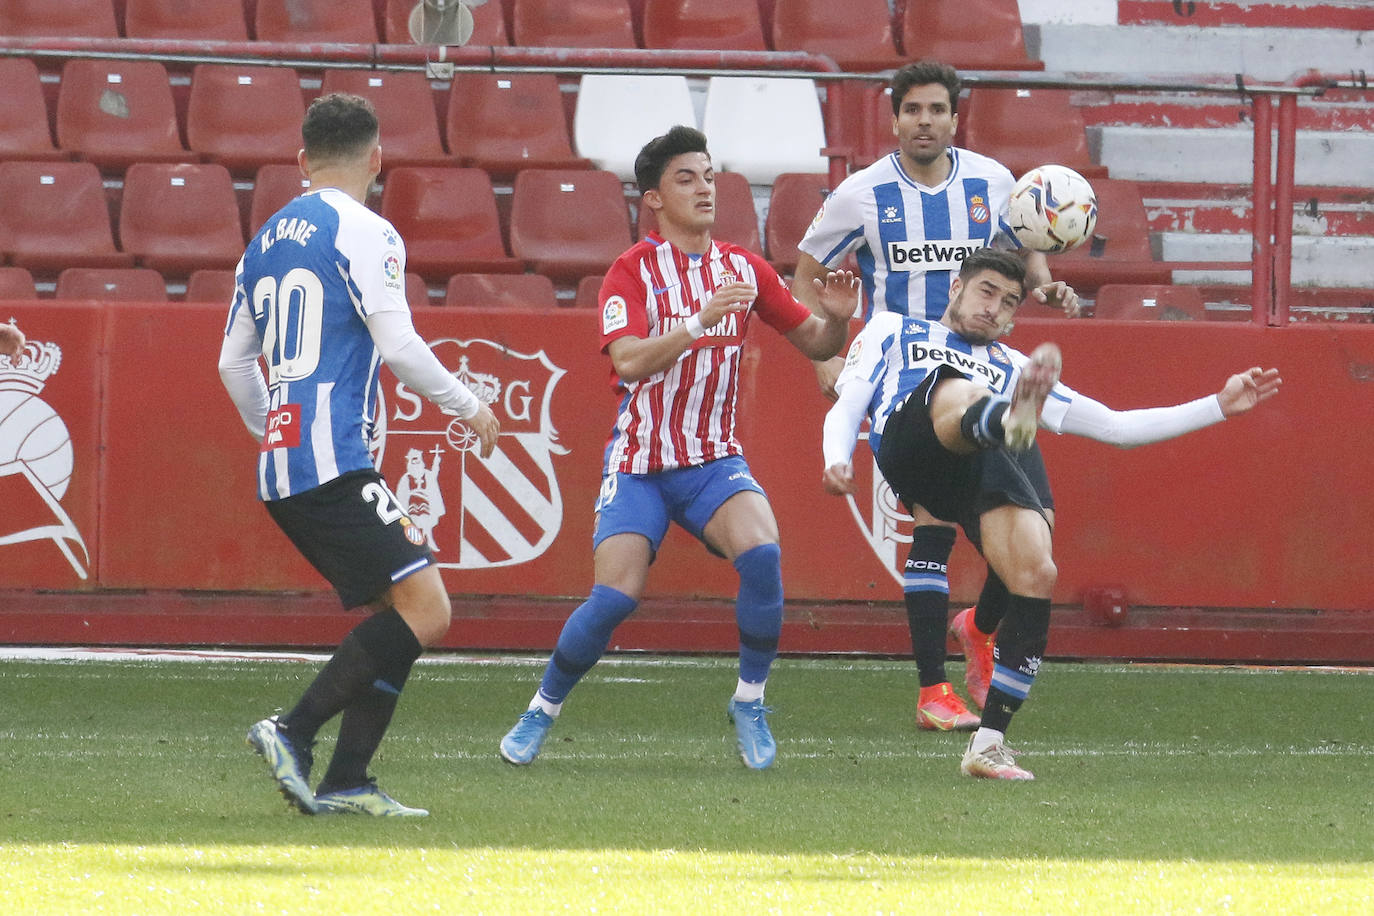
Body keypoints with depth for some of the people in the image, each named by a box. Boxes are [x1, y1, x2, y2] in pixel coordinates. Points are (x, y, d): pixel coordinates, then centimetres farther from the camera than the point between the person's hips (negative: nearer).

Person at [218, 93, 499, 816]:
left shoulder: (267, 239, 18)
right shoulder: (363, 233, -5)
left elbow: (234, 362, 24)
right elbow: (397, 345, -13)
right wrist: (468, 406, 2)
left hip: (280, 471, 9)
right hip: (333, 464, -9)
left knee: (387, 614, 12)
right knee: (424, 611, -12)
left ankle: (344, 782, 2)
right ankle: (294, 731, -20)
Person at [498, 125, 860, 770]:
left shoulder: (743, 269, 6)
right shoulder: (633, 270, -6)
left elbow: (814, 344, 12)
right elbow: (630, 361, -22)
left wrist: (835, 319, -11)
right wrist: (701, 323, -35)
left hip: (714, 461, 3)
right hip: (638, 466, -3)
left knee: (762, 553, -26)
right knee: (614, 597, -16)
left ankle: (750, 703, -9)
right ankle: (542, 712, 9)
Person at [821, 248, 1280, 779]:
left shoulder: (1011, 368, 42)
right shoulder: (893, 332, 37)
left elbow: (1117, 427, 39)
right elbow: (846, 408, 22)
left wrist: (1220, 406, 32)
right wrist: (837, 459, -2)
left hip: (1002, 466, 3)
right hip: (912, 443, -3)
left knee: (1036, 574, -23)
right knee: (958, 391, -36)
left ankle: (988, 746, -16)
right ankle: (1012, 419, -76)